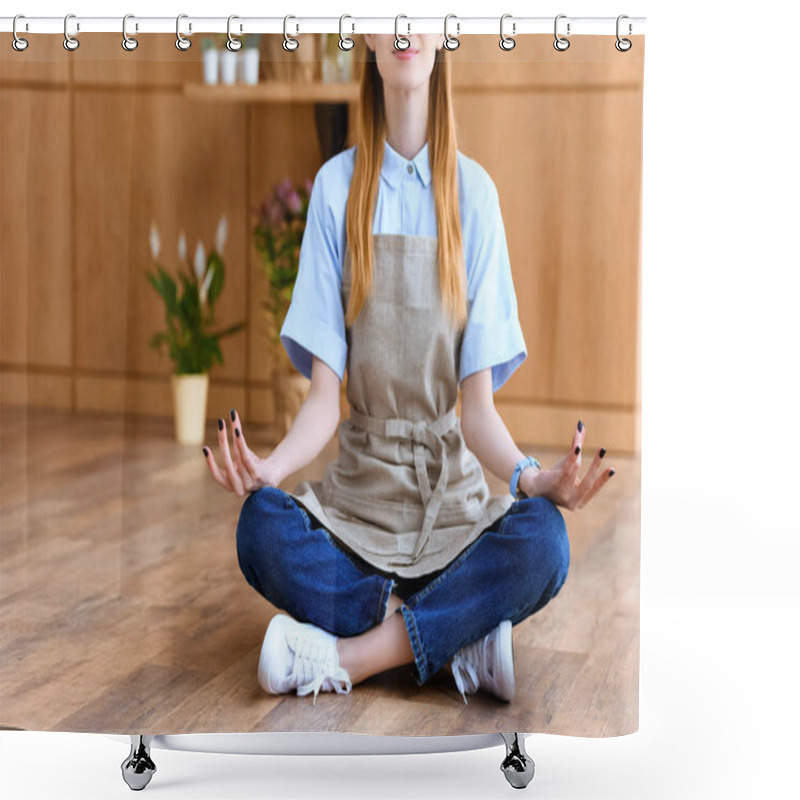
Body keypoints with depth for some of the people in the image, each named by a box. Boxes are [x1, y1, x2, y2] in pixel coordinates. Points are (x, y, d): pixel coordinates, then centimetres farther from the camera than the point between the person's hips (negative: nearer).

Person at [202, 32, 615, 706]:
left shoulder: (474, 190, 0)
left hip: (452, 489, 0)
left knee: (542, 539, -31)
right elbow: (324, 396, -5)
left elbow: (478, 406, -4)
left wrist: (529, 475, -26)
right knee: (262, 528, -31)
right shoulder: (336, 186, 0)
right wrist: (272, 465, -27)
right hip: (360, 483, 0)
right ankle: (460, 639, -19)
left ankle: (349, 656, -22)